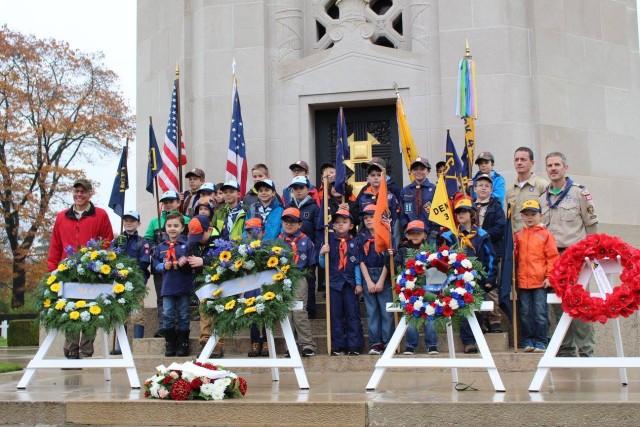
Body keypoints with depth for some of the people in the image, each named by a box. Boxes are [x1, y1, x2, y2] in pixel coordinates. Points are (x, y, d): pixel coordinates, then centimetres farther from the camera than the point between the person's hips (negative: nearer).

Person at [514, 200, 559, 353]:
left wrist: (549, 276, -7)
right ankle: (528, 341, 16)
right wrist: (512, 250, -4)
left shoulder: (546, 235, 1)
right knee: (525, 313, 7)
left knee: (540, 313, -1)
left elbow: (553, 257, -2)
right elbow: (515, 257, 17)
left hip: (540, 281, -3)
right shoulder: (518, 236, 12)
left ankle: (540, 342, 7)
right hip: (523, 281, 4)